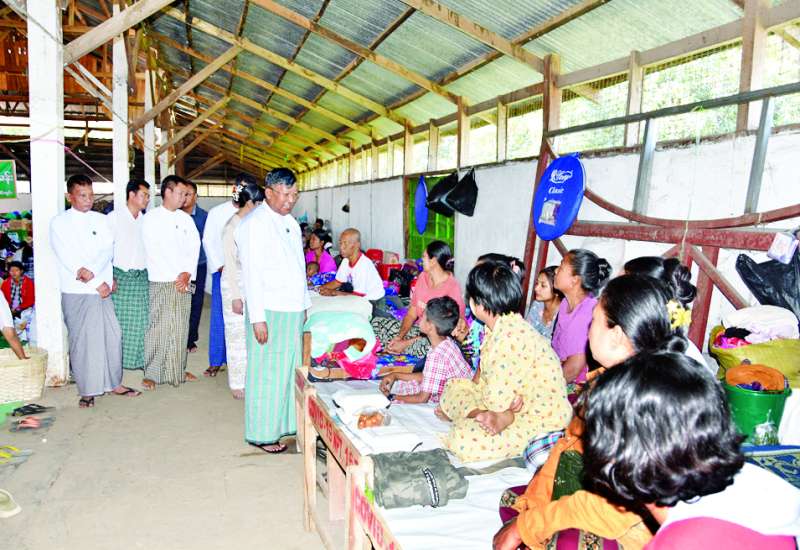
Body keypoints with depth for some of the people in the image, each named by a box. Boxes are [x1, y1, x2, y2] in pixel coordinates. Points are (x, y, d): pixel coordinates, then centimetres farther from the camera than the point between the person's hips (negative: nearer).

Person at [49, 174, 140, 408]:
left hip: (103, 289, 4)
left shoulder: (101, 220, 11)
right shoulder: (59, 223, -1)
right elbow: (68, 259, -9)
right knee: (82, 341, 0)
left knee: (112, 336, 6)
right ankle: (87, 390, 11)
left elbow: (108, 250, 0)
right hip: (76, 292, -4)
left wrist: (91, 271, -18)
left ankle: (114, 383, 19)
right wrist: (97, 284, -11)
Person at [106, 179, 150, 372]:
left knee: (141, 322, 3)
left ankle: (139, 359, 15)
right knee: (118, 321, 0)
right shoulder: (114, 217, -2)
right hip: (120, 276, -4)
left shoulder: (145, 220, 10)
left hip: (142, 277, 4)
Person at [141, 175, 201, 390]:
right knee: (157, 328, -5)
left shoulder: (186, 219, 13)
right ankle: (151, 374, 4)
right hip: (161, 283, -4)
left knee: (181, 328, 8)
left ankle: (178, 370, 18)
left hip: (184, 282, 4)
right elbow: (152, 252, -7)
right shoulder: (151, 218, -1)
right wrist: (174, 278, -9)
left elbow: (194, 247, 9)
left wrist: (187, 273, -6)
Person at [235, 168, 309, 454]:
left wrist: (304, 306, 17)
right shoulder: (254, 224, -12)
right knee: (267, 375, 1)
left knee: (290, 370, 15)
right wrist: (258, 318, -19)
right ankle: (262, 433, 14)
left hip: (293, 311, 8)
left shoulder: (291, 222, 13)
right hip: (270, 312, -8)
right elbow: (252, 274, -16)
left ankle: (285, 423, 29)